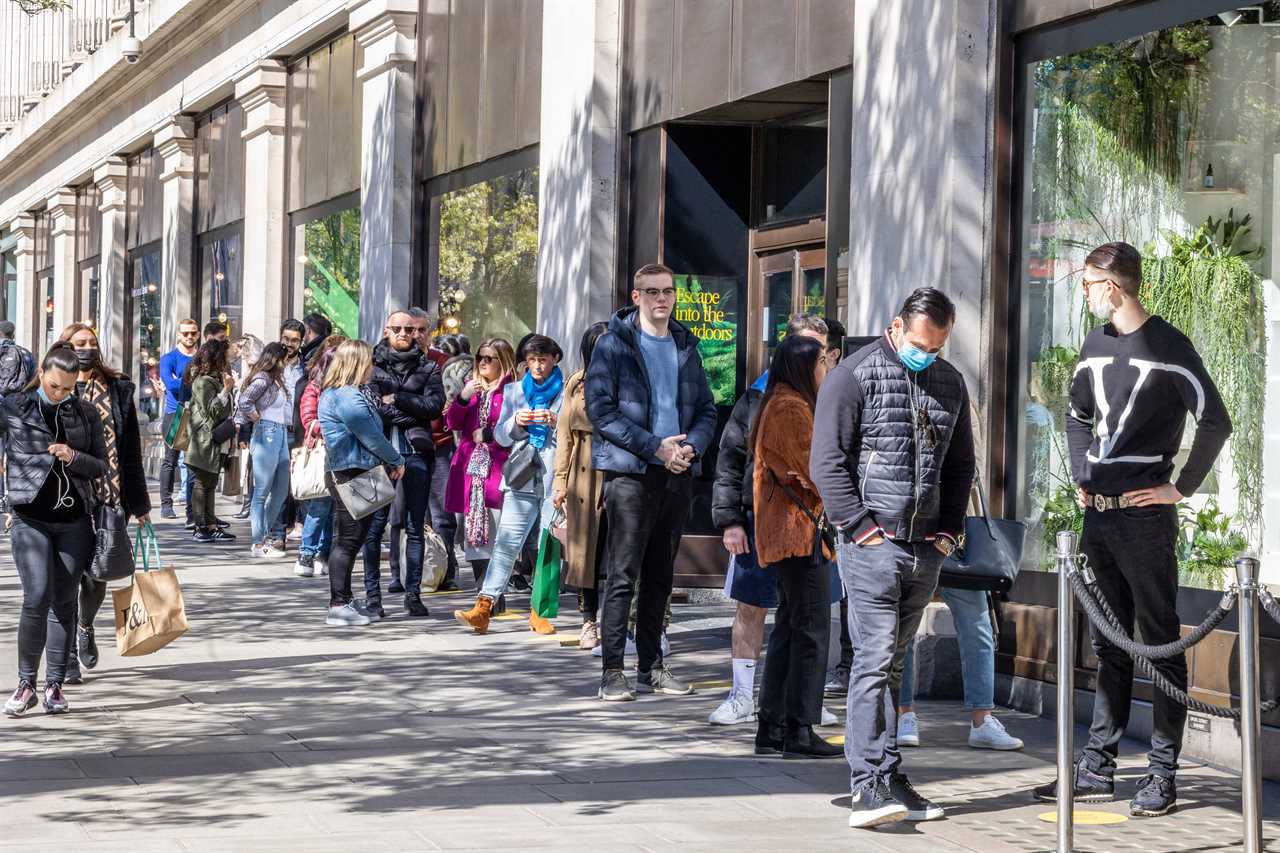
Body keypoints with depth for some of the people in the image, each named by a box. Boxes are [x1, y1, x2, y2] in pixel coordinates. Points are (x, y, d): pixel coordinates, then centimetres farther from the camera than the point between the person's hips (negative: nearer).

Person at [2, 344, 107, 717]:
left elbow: (101, 467, 9)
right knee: (36, 599, -12)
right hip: (30, 519, -3)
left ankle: (55, 685, 13)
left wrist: (74, 458, -9)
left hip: (74, 520, 3)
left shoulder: (86, 414, 8)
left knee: (65, 602, 5)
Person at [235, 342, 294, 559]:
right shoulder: (263, 379, -10)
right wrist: (259, 420, -9)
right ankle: (258, 544, 0)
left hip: (281, 436, 9)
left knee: (281, 491, 13)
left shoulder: (276, 380, 17)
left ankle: (263, 536, 22)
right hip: (267, 435, -9)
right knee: (262, 492, -4)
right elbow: (243, 402, -22)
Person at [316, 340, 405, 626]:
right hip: (352, 476, -11)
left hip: (341, 473, 11)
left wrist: (390, 461, 14)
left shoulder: (332, 394, 16)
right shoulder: (348, 397, -18)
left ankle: (344, 601, 21)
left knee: (347, 541, 15)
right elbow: (372, 437, -16)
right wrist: (397, 461, -1)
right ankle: (338, 606, -4)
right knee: (348, 541, -6)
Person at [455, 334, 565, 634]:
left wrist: (557, 422, -14)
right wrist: (516, 423, -6)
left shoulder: (567, 392, 8)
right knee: (506, 543, -9)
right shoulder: (514, 391, 17)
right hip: (522, 478, 1)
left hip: (556, 478, -1)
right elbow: (501, 436, 15)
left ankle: (540, 611, 7)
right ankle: (482, 609, -15)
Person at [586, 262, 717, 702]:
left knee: (659, 576, 11)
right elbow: (600, 408, -10)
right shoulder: (614, 345, -2)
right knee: (623, 575, -7)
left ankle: (651, 666, 18)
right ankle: (612, 672, -5)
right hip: (630, 471, -5)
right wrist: (654, 447, -16)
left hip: (678, 473, 5)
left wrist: (692, 445, -6)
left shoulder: (685, 346, 14)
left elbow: (707, 409, 16)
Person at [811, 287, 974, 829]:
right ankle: (871, 784, -15)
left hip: (927, 549, 6)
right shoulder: (854, 376, -4)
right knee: (875, 659, -12)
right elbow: (827, 463, -7)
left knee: (891, 663, 11)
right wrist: (862, 528, -12)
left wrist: (950, 529, 12)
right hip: (873, 544, -6)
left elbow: (960, 464, 24)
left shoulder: (950, 383, 15)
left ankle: (885, 783, 13)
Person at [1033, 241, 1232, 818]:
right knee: (1108, 645, 12)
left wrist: (1182, 489, -10)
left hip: (1145, 515, -7)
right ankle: (1098, 769, 17)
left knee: (1160, 643, -2)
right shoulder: (1096, 346, 13)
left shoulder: (1167, 347, -9)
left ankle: (1163, 774, 1)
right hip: (1098, 514, 8)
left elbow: (1215, 423, -11)